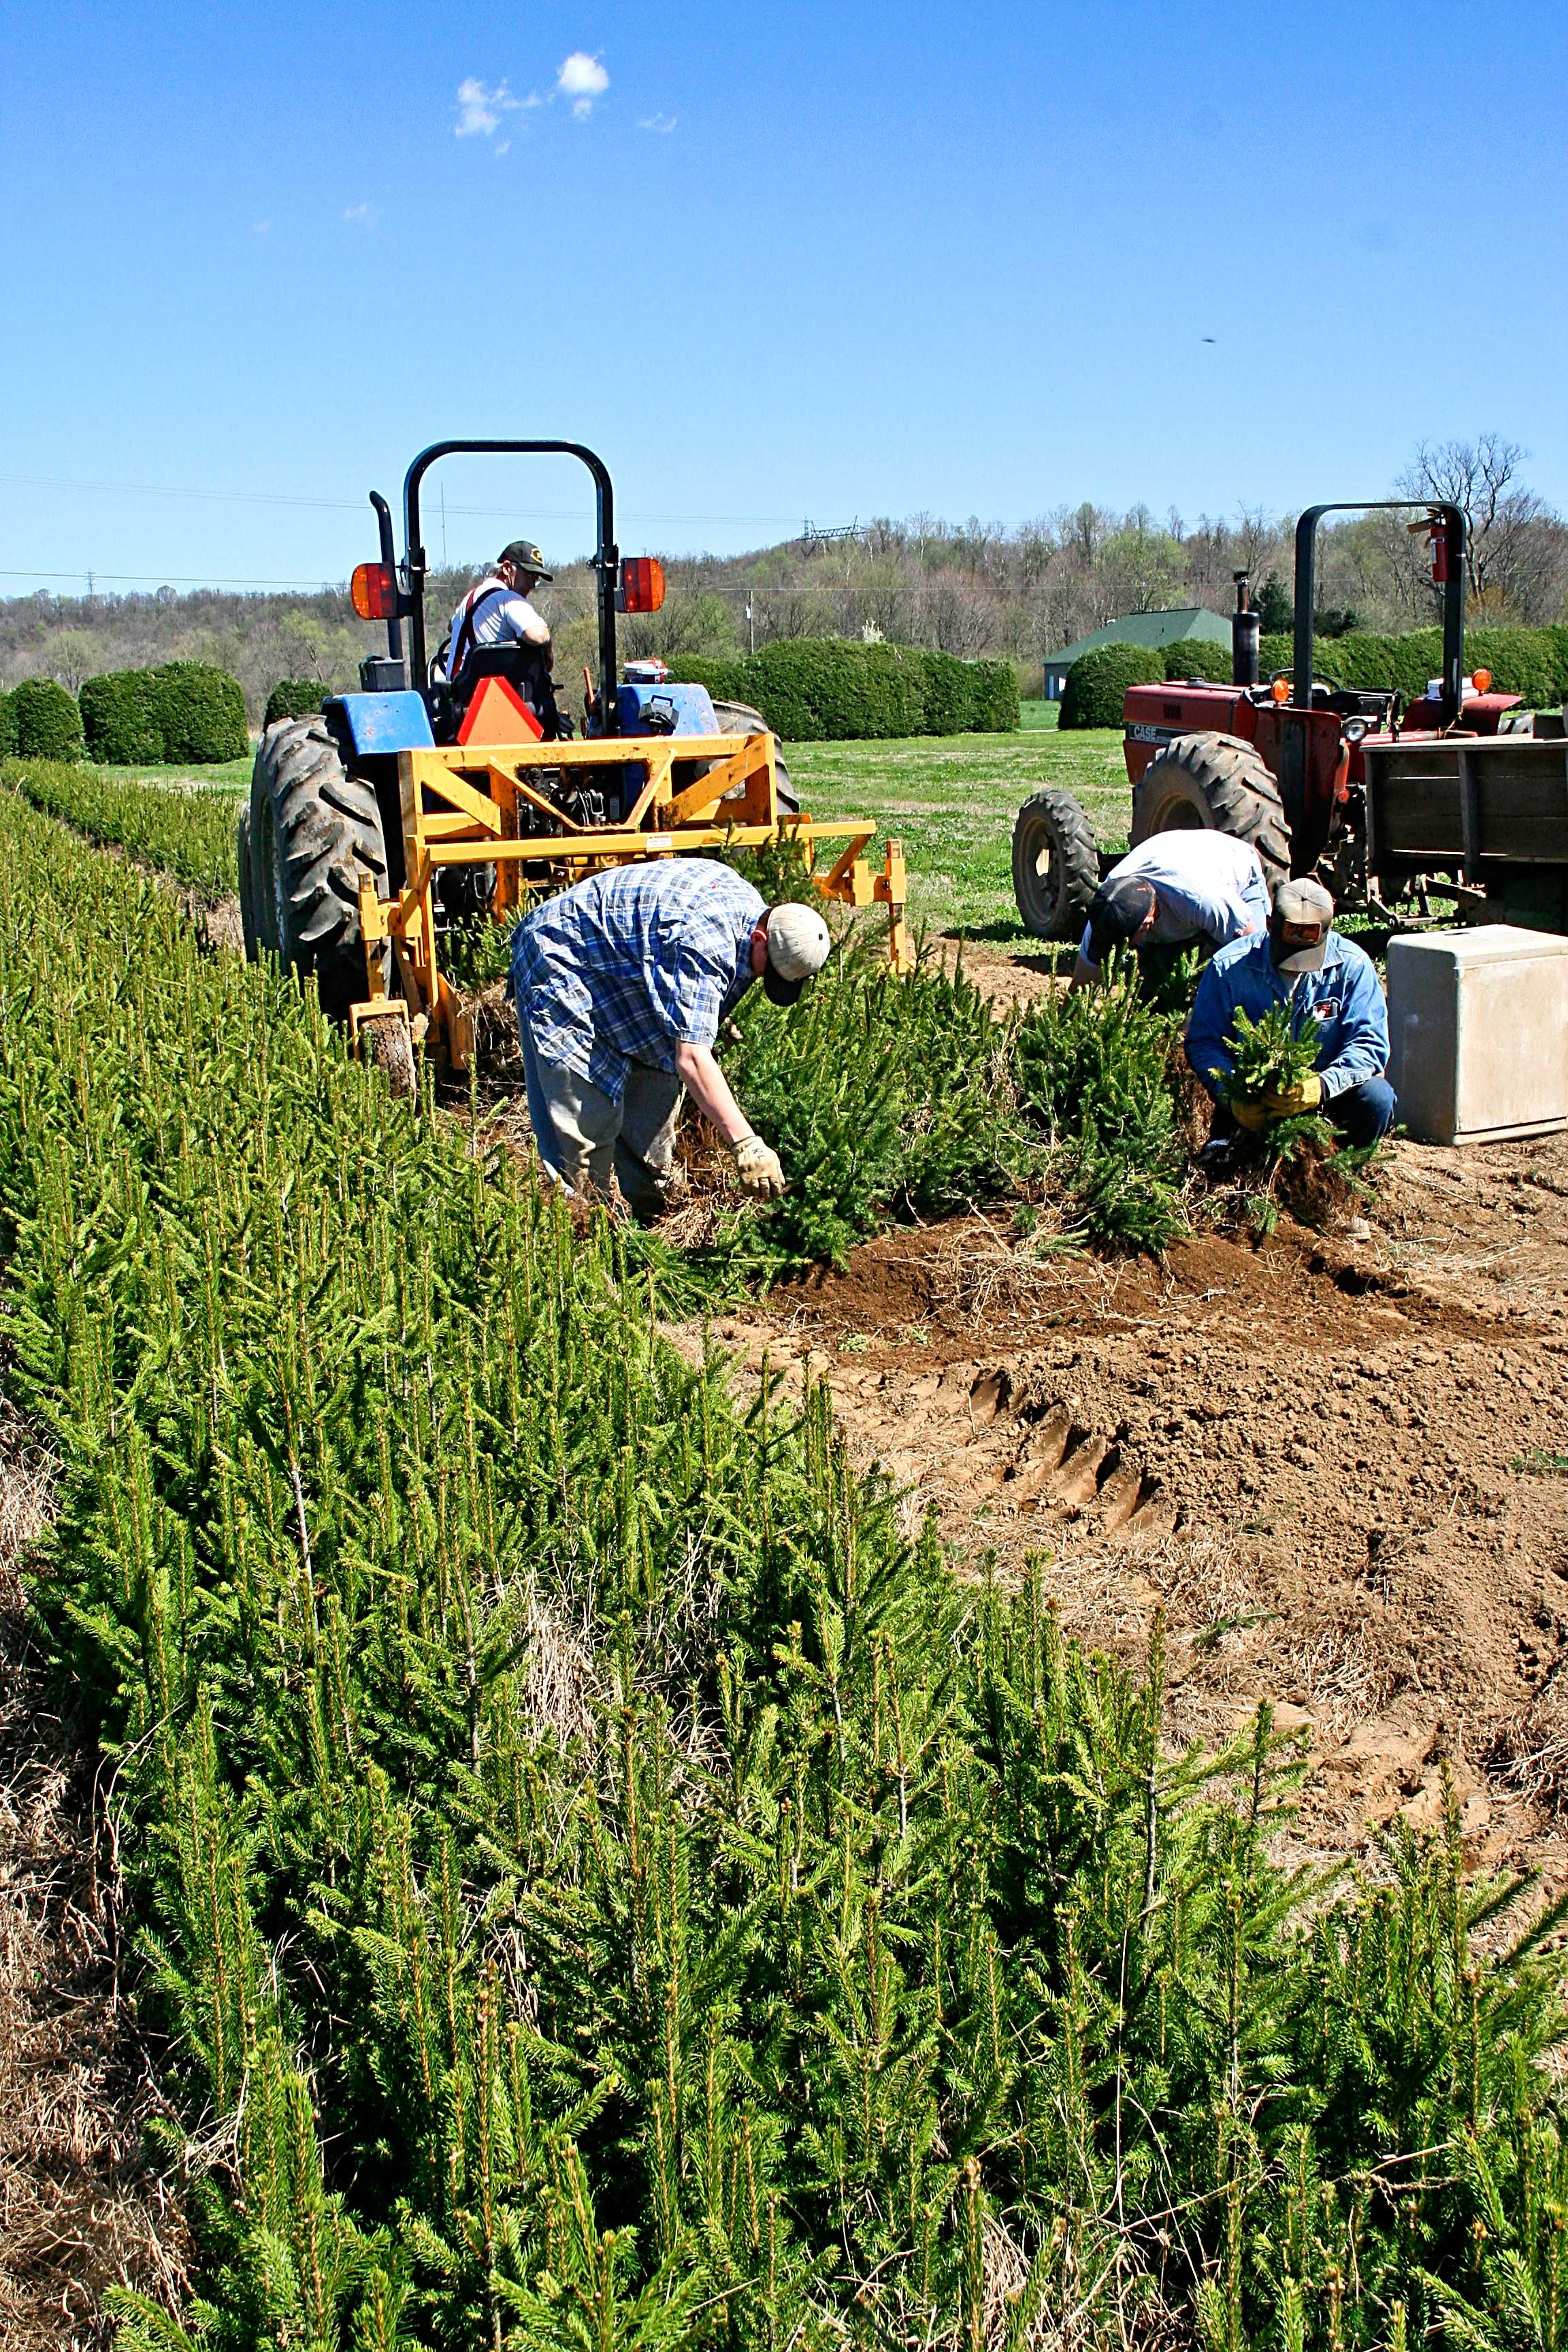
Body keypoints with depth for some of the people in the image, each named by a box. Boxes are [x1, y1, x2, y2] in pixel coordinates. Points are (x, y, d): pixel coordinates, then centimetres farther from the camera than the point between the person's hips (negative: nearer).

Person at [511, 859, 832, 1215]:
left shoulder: (749, 905, -8)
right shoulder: (707, 942, -38)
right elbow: (691, 1057, -45)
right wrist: (745, 1144, -48)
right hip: (560, 960, -10)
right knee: (587, 1115, -14)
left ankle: (650, 1211, 21)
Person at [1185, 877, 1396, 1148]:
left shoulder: (1352, 966, -10)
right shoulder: (1229, 968, -11)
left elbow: (1369, 1043, -15)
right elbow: (1203, 1043, -9)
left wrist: (1322, 1086, -35)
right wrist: (1234, 1095, -29)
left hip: (1326, 1095, 1)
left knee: (1376, 1099, -26)